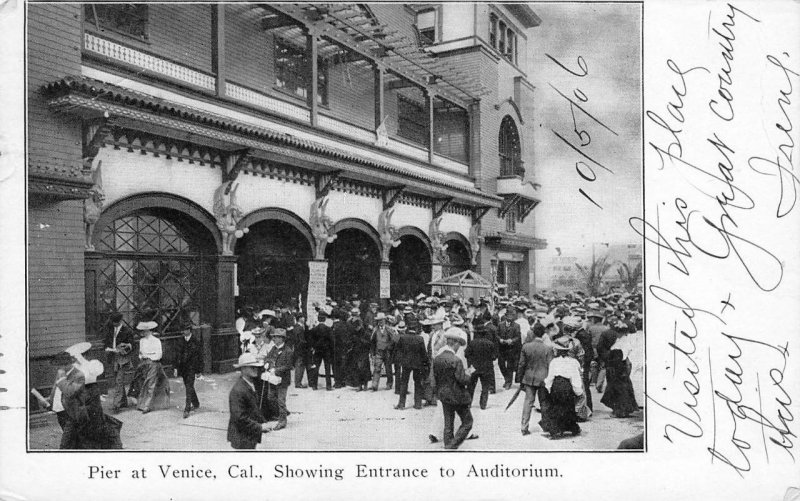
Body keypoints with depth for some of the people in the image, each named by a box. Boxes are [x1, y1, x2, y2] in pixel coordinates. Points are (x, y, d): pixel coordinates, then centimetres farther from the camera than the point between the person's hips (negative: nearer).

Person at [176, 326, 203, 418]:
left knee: (189, 388, -11)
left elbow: (200, 356, -5)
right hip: (182, 367, 6)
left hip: (191, 367, -6)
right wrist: (176, 367, 8)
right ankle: (196, 404, 33)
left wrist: (199, 371, -5)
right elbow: (178, 354, 12)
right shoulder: (180, 340, 6)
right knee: (188, 387, 16)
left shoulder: (196, 341, -8)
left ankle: (187, 409, -12)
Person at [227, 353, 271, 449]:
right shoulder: (238, 390, -23)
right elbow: (239, 417, -25)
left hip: (251, 436, 9)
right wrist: (259, 427, -20)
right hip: (242, 437, -9)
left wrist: (263, 422, 6)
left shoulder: (251, 386, 9)